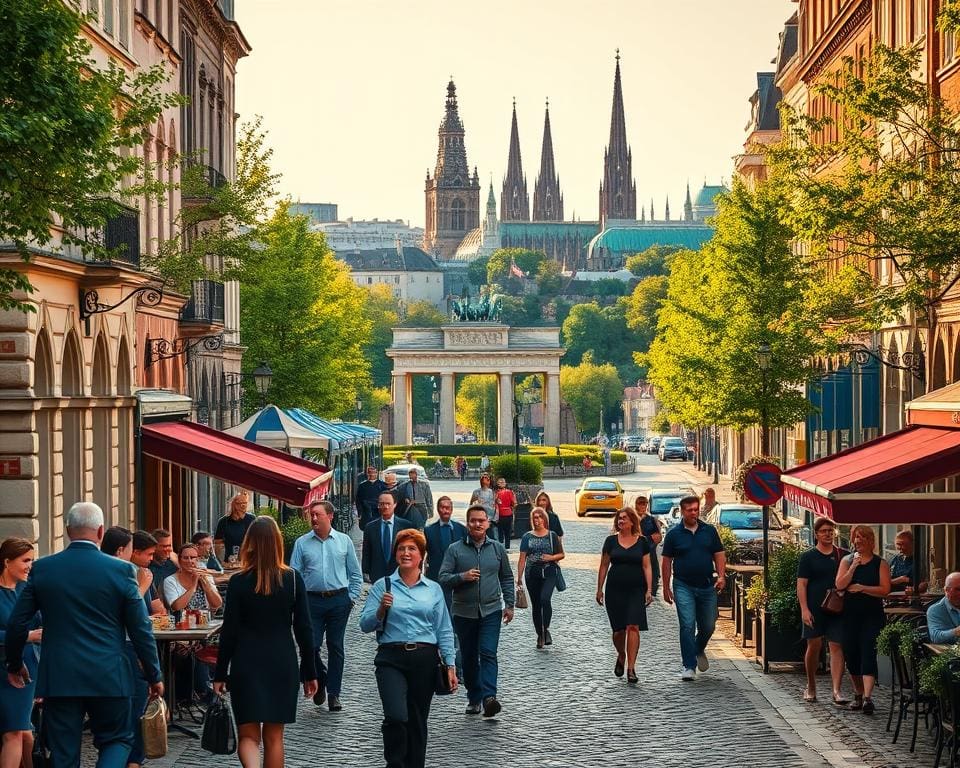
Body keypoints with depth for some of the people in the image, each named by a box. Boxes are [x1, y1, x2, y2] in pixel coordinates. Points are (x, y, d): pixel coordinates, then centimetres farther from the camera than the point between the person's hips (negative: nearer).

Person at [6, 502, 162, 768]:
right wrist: (154, 676, 9)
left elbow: (17, 624, 4)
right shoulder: (120, 570, -5)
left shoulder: (42, 568, 0)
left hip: (57, 677, 2)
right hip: (108, 677, -1)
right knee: (117, 740, 14)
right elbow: (140, 629, -2)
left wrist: (15, 665, 21)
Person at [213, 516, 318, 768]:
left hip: (246, 665, -2)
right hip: (283, 664, 2)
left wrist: (220, 674, 3)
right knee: (274, 737, 13)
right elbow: (304, 629, -1)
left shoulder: (239, 582, -8)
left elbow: (229, 632, -6)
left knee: (248, 735, 4)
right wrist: (309, 672, 7)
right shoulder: (293, 579, -4)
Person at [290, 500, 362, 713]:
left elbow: (355, 574, 9)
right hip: (312, 600, 0)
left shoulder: (344, 541, 5)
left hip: (339, 601, 0)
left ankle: (333, 693, 11)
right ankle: (320, 681, 22)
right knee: (311, 646, -5)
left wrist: (351, 598, 2)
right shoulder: (302, 543, 4)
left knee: (335, 647, 4)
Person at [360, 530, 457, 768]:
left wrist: (450, 666, 2)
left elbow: (444, 631, 9)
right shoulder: (382, 586, 5)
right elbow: (365, 625, 1)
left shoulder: (433, 589, 10)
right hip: (391, 660, -2)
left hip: (425, 660, 2)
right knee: (396, 717, -19)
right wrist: (382, 609, -17)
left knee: (418, 721, 8)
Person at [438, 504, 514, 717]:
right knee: (469, 658, 8)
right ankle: (474, 698, 20)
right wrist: (462, 577, -20)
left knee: (488, 653, -14)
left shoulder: (497, 548, 7)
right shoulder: (455, 550, 1)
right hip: (463, 612, 1)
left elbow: (507, 578, 16)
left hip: (491, 611, 0)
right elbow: (443, 578, -3)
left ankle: (489, 697, -23)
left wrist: (509, 604, 11)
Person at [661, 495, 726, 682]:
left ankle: (699, 650, 40)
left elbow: (719, 555, 8)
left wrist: (721, 576, -7)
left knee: (708, 626, 10)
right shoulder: (674, 534, 1)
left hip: (707, 586, 2)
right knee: (687, 626, -9)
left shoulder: (709, 531, 6)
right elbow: (666, 561, 3)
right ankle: (689, 667, -5)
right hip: (683, 586, -2)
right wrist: (666, 587, 0)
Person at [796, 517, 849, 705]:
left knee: (837, 647, -6)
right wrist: (804, 609, -11)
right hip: (814, 610, -1)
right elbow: (801, 584, -2)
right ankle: (811, 687, 22)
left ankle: (837, 691, -10)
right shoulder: (808, 556, 3)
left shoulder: (843, 555, 10)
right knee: (814, 645, 4)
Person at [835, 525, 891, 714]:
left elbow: (885, 590, -8)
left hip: (872, 615, -3)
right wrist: (853, 567, -13)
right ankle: (858, 694, 21)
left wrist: (860, 587, -12)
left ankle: (868, 697, -21)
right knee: (851, 654, 6)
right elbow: (839, 585, -4)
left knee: (868, 654, -13)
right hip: (850, 614, 3)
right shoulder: (847, 560, 9)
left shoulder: (880, 563, 2)